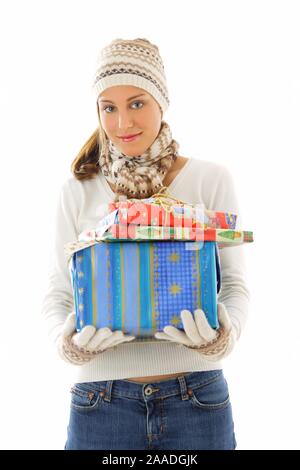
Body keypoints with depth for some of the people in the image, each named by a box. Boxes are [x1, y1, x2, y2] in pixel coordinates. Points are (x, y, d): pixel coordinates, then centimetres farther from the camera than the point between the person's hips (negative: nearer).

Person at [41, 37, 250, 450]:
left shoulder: (211, 181, -1)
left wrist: (224, 335, -18)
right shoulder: (79, 191, 2)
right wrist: (68, 342, -15)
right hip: (101, 398, 1)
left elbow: (234, 283, 2)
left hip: (198, 399, 0)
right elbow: (58, 292, 5)